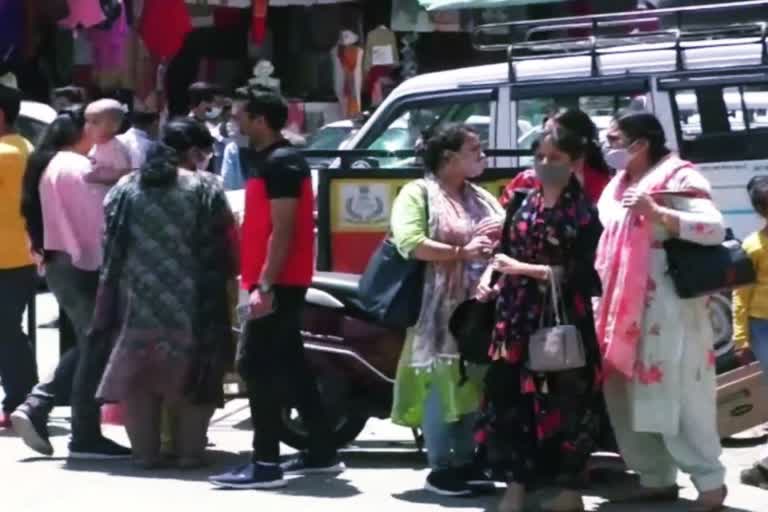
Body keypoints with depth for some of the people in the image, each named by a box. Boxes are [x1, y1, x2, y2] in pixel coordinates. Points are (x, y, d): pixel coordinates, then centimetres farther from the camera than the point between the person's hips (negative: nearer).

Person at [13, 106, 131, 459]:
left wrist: (44, 253, 14)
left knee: (86, 346, 17)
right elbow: (97, 221, -17)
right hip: (82, 265, -9)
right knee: (95, 349, 0)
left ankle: (35, 409, 10)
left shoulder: (45, 166, 12)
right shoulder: (80, 168, -16)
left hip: (57, 263, 9)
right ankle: (86, 436, 4)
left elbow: (38, 217, 14)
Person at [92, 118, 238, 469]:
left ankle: (144, 451, 11)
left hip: (137, 301, 3)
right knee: (191, 374, 7)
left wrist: (112, 304, 15)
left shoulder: (126, 189, 8)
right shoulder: (205, 189, -4)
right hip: (190, 304, -3)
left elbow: (111, 250, 10)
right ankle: (190, 451, 7)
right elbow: (225, 247, -4)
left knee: (138, 375, 10)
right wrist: (227, 276, 15)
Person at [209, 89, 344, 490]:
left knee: (255, 366, -11)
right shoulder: (268, 160, 16)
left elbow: (283, 231, -22)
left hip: (277, 283, -10)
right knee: (289, 365, 14)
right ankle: (322, 453, 20)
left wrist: (265, 285, -26)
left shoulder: (280, 163, -15)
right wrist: (258, 280, 20)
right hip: (278, 282, 10)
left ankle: (266, 464, -11)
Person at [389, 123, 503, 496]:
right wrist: (462, 252, -20)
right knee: (440, 385, -6)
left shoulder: (483, 198, 18)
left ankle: (467, 461, 16)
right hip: (439, 310, -7)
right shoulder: (418, 193, -4)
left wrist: (502, 238, -6)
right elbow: (410, 244, -17)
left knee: (474, 384, 8)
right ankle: (439, 468, -2)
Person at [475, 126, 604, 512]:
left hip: (562, 318, -5)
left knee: (564, 400, 1)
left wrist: (522, 269, -16)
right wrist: (489, 276, -4)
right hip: (517, 314, 5)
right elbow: (506, 248, 16)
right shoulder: (522, 201, 9)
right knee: (510, 396, 3)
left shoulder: (583, 211, -5)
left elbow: (578, 272, -12)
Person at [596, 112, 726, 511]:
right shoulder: (619, 185, 19)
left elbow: (715, 228, -17)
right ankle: (658, 478, 17)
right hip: (622, 308, 8)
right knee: (625, 396, 8)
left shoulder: (677, 178, -5)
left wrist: (657, 213, -25)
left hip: (667, 308, -8)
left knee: (676, 396, -8)